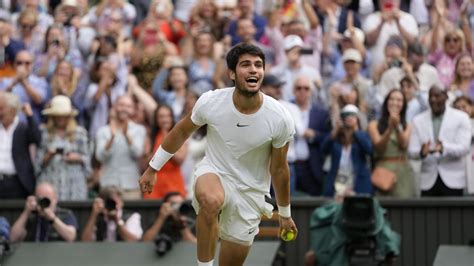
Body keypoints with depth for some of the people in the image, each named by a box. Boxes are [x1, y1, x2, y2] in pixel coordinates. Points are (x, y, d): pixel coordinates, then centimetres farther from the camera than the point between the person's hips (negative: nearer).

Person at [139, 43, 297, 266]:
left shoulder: (280, 119, -18)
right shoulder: (210, 102, -17)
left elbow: (278, 169, -2)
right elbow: (182, 132, 3)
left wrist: (285, 214, 8)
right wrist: (153, 169, 10)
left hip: (250, 191, 1)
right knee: (211, 201, -38)